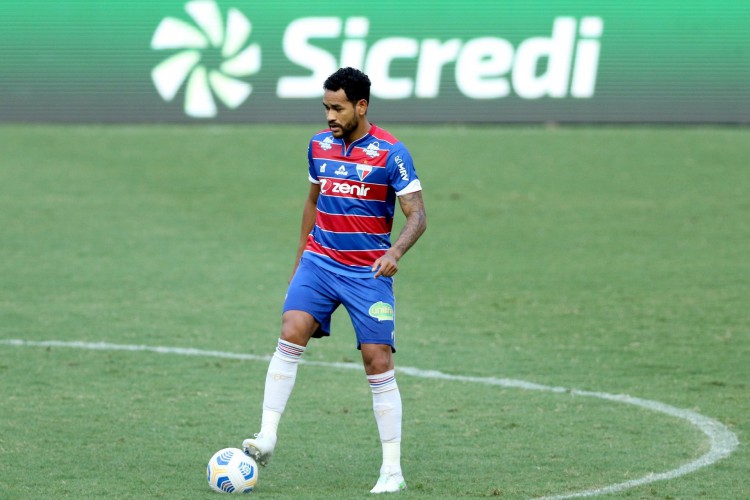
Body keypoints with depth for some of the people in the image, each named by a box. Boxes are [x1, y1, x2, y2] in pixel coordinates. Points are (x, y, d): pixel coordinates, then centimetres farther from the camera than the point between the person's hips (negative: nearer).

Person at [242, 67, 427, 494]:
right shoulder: (319, 146, 7)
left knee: (378, 361, -5)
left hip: (369, 271, -4)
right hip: (319, 262, 4)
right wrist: (301, 256, 22)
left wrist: (396, 252, -30)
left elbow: (417, 215, -12)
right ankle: (267, 438, -21)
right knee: (292, 332, -19)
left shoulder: (390, 153, -9)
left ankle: (393, 471, 2)